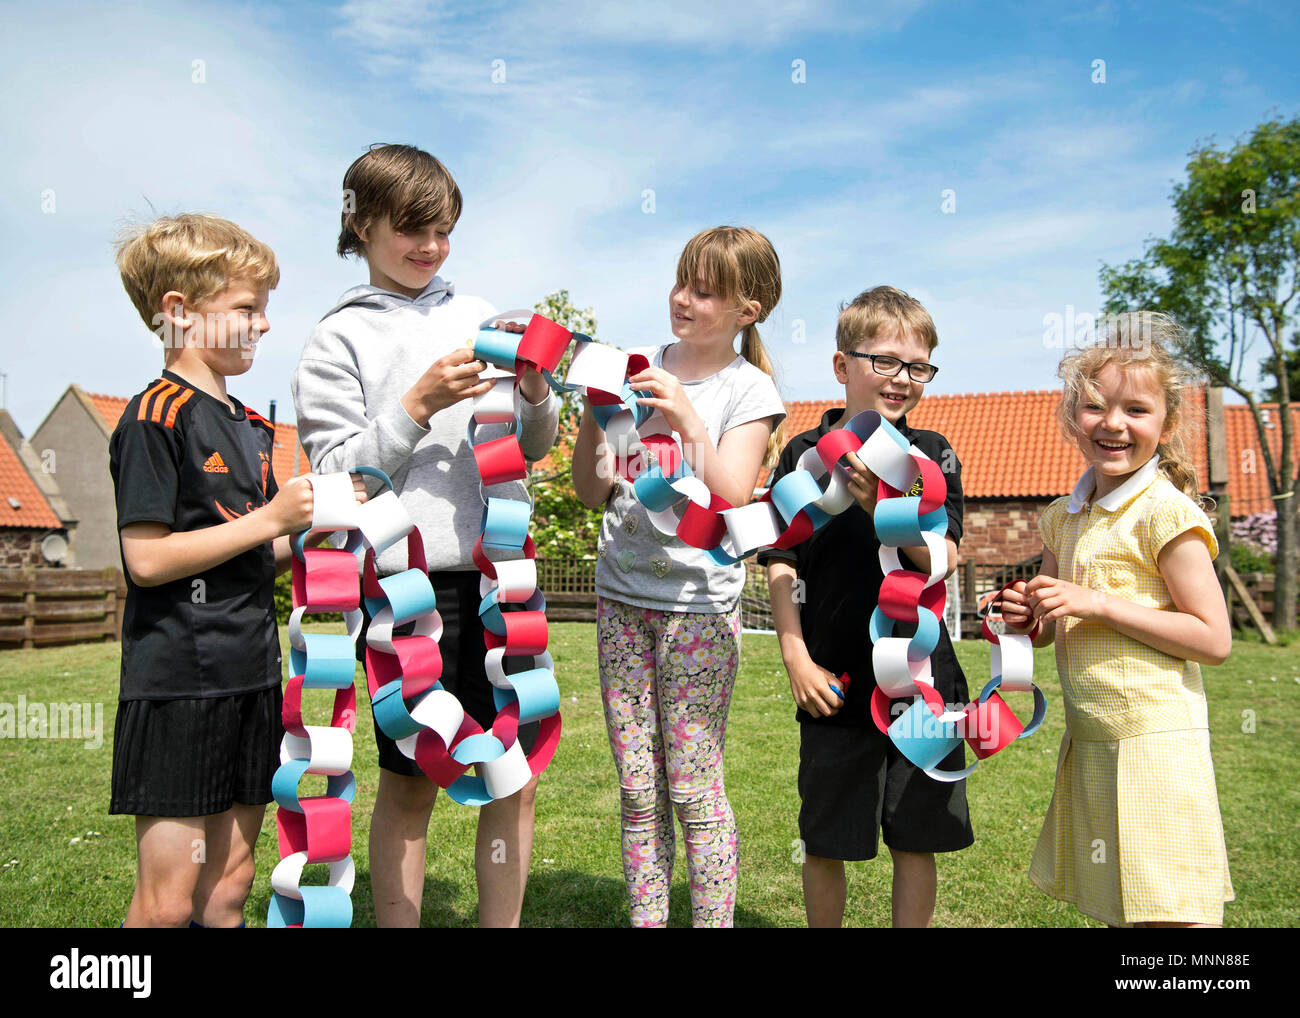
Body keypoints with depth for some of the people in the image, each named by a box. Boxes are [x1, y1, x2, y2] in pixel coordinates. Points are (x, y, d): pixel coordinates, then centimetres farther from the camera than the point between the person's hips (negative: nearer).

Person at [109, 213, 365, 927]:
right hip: (177, 682, -8)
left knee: (228, 887, 13)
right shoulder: (156, 416, -10)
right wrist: (272, 519, -16)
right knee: (167, 900, -1)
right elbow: (147, 560, -17)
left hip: (250, 676, 8)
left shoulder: (251, 426, 16)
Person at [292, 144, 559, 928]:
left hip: (497, 570, 4)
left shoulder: (479, 317, 12)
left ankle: (503, 922, 25)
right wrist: (416, 408, -14)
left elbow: (532, 449, 14)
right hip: (407, 580, -3)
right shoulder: (341, 338, 3)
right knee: (410, 783, 7)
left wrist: (534, 393, -6)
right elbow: (334, 473, -4)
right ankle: (398, 920, 24)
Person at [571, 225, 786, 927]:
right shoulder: (636, 371, 8)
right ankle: (644, 919, 21)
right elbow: (593, 492, 7)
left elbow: (732, 499, -12)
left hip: (698, 602, -3)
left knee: (694, 789, 0)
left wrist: (688, 420, -21)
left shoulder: (748, 389, -1)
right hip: (622, 596, 4)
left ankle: (715, 919, 16)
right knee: (638, 791, 9)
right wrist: (591, 416, -8)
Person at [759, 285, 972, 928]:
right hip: (834, 682, -1)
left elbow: (941, 560, -8)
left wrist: (884, 505, -25)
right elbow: (780, 565, 1)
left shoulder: (933, 455, 3)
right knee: (824, 842, 9)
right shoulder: (804, 454, 0)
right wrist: (796, 658, -7)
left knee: (917, 841, 10)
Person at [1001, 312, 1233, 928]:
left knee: (1168, 913, -2)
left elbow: (1214, 640, -16)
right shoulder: (1064, 517, 9)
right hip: (1089, 740, 7)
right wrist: (1028, 615, -4)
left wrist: (1099, 604, -20)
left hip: (1155, 738, -7)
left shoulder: (1164, 512, -12)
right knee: (1112, 906, 16)